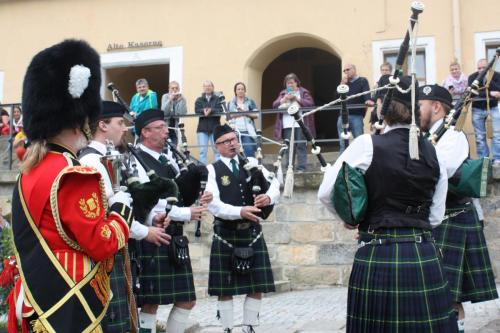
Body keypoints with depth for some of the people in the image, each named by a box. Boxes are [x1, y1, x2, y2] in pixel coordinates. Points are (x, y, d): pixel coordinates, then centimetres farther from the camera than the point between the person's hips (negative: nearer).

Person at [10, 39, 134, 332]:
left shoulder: (31, 170, 8)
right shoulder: (75, 175, -21)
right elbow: (101, 244, -19)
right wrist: (121, 208, -5)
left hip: (38, 297, 9)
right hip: (68, 309, -9)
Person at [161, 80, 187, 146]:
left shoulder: (182, 98, -1)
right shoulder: (165, 97, -4)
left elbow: (183, 112, -16)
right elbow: (164, 111, -17)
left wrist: (180, 100, -19)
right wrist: (170, 99, -24)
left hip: (175, 125, 1)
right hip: (166, 125, -1)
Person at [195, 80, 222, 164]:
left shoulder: (217, 99, 10)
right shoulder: (199, 100, 14)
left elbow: (220, 110, -5)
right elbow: (197, 110, -2)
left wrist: (210, 110, -22)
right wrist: (203, 111, -22)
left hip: (215, 128, -1)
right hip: (202, 128, 1)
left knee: (217, 150, -2)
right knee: (203, 150, -2)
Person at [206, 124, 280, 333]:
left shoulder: (251, 163, 9)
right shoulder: (212, 170, -2)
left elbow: (274, 184, 0)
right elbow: (213, 204, -14)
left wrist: (268, 197, -22)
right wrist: (239, 212, -28)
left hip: (252, 232, 4)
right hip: (226, 235, -3)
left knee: (257, 286, 6)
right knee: (225, 288, 4)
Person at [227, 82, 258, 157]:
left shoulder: (250, 102, 11)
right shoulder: (231, 103, 17)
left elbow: (256, 115, 2)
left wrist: (245, 112, -10)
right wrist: (233, 115, -6)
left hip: (247, 131, -2)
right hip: (235, 131, 2)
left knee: (249, 150, -14)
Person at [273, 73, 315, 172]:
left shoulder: (304, 92, 9)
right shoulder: (283, 93, 19)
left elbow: (310, 103, -5)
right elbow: (274, 105, 8)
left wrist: (297, 99, -11)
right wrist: (284, 99, -8)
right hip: (287, 125, 3)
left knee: (301, 146, -5)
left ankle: (301, 168, -3)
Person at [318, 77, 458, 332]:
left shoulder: (368, 145, -8)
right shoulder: (433, 153, 4)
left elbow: (326, 193, -6)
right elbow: (435, 216, 10)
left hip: (378, 257, -3)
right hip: (422, 257, 3)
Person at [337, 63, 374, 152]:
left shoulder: (362, 81, 7)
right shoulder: (344, 82, 22)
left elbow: (366, 92, -12)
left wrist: (368, 100, -33)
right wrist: (342, 84, 0)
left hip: (357, 116, -4)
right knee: (343, 142, 4)